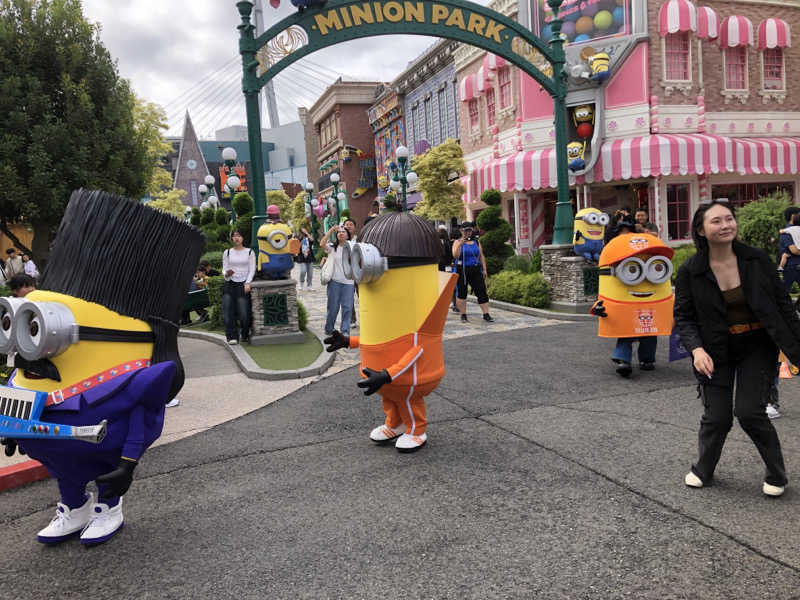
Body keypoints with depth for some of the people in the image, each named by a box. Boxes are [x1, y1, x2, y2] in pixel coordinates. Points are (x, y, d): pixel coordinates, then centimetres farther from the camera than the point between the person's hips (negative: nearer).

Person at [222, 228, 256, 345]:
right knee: (228, 311, -11)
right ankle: (232, 336, -3)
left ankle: (245, 335, 10)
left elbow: (252, 270, 2)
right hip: (230, 284, 2)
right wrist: (226, 274, -12)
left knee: (244, 313, -11)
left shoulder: (249, 252, 7)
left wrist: (247, 283, -10)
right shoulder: (227, 253, 13)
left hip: (243, 284, -2)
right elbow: (224, 269, 12)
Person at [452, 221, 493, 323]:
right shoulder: (457, 242, 2)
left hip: (476, 270, 2)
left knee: (482, 292, -4)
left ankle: (486, 314, -2)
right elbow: (455, 255, -12)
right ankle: (463, 315, 13)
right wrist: (460, 244, -23)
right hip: (462, 271, -2)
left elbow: (481, 256, 14)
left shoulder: (476, 242, 12)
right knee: (461, 293, 2)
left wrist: (484, 269, 9)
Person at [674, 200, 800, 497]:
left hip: (757, 346, 0)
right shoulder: (690, 271, -10)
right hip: (716, 352, 0)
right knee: (716, 416, 1)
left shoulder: (757, 260, -7)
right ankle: (703, 470, 29)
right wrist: (696, 349, -20)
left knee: (749, 411, -9)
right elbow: (683, 316, -5)